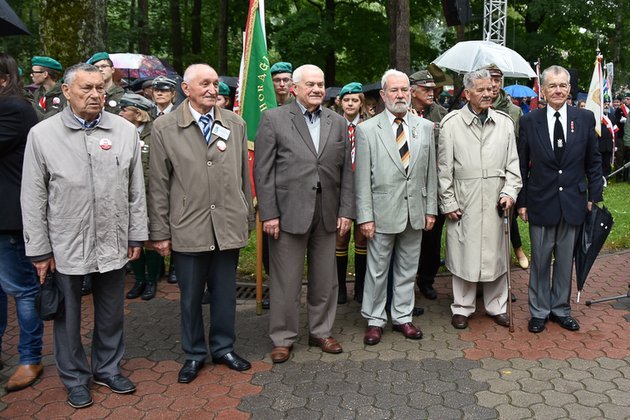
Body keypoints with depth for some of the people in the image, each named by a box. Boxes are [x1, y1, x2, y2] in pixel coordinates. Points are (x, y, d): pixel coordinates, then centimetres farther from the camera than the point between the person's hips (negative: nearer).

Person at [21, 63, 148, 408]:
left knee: (112, 314, 15)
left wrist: (136, 236, 5)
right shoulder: (42, 134, -4)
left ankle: (108, 369, 37)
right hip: (65, 246, -1)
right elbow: (33, 198, -2)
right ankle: (75, 378, 33)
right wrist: (39, 249, -3)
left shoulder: (125, 130, 0)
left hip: (113, 243, 2)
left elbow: (135, 190, 4)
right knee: (68, 317, 13)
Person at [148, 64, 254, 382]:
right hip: (188, 228, -2)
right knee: (190, 296, 11)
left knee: (225, 293, 13)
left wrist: (248, 218, 10)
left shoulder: (235, 124, 6)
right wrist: (159, 232, -2)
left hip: (228, 226, 2)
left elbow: (243, 176, 9)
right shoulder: (164, 127, -1)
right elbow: (158, 185, -1)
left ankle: (223, 348, 32)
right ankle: (194, 354, 29)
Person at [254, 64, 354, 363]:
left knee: (325, 279, 12)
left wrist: (346, 211, 3)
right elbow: (263, 171, -4)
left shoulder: (338, 123, 11)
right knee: (285, 281, 4)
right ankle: (283, 338, 20)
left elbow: (346, 171, 11)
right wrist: (268, 214, -10)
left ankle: (321, 332, 29)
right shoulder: (273, 119, -1)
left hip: (327, 214, 4)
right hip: (288, 212, -3)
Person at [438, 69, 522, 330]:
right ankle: (462, 308, 21)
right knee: (463, 255, 5)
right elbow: (444, 168, -2)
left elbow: (512, 163, 9)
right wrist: (448, 203, -4)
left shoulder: (504, 122, 7)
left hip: (495, 201, 3)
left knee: (496, 254, 10)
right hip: (463, 203, -2)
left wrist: (510, 192, -4)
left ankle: (497, 306, 26)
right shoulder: (451, 123, -2)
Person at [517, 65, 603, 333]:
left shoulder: (585, 118, 1)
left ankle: (560, 309, 28)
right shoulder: (529, 122, -2)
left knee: (565, 260, 12)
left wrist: (594, 197, 1)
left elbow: (594, 162, 6)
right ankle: (539, 311, 22)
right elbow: (521, 166, 1)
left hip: (573, 202, 1)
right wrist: (521, 202, -1)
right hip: (541, 203, -1)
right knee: (540, 261, 8)